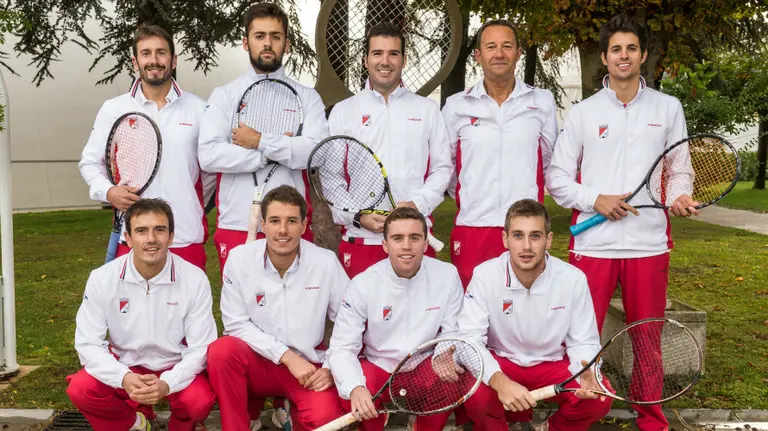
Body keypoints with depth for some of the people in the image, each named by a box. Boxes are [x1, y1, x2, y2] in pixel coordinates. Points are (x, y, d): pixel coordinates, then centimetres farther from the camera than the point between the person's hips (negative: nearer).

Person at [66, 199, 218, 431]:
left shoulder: (195, 279, -17)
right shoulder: (102, 278, -14)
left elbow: (201, 347, -14)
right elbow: (88, 343, -12)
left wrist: (167, 383, -32)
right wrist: (124, 378, -30)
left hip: (176, 368, -1)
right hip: (125, 366, 2)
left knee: (200, 400, -31)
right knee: (80, 389, -25)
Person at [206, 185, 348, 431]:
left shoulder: (326, 263, -10)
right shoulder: (239, 259, -11)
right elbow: (236, 324, -9)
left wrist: (332, 368, -9)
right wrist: (286, 356, -16)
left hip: (309, 365, 0)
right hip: (257, 361, 0)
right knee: (222, 350, -31)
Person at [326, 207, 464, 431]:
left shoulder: (448, 275, -11)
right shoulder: (363, 284, -15)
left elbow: (454, 335, -3)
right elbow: (342, 348, -15)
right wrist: (355, 387, -36)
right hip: (378, 368, -1)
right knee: (353, 396, -31)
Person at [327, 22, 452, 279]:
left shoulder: (428, 109, 11)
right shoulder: (343, 111, 8)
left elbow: (442, 168, 9)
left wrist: (418, 205, -8)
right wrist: (356, 217, -10)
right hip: (360, 239, 0)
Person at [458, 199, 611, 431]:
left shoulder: (573, 279, -15)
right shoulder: (485, 275, -19)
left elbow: (583, 342, -6)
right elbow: (469, 339, -23)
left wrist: (586, 373, -31)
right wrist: (500, 381, -41)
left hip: (552, 364, 2)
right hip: (499, 362, -1)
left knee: (599, 399, -24)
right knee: (475, 394, -33)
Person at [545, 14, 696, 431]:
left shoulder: (668, 108, 9)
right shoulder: (583, 112, 5)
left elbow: (679, 170, 13)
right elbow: (557, 178, 5)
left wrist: (680, 197, -8)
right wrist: (595, 200, -11)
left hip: (649, 243, 1)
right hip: (592, 243, -1)